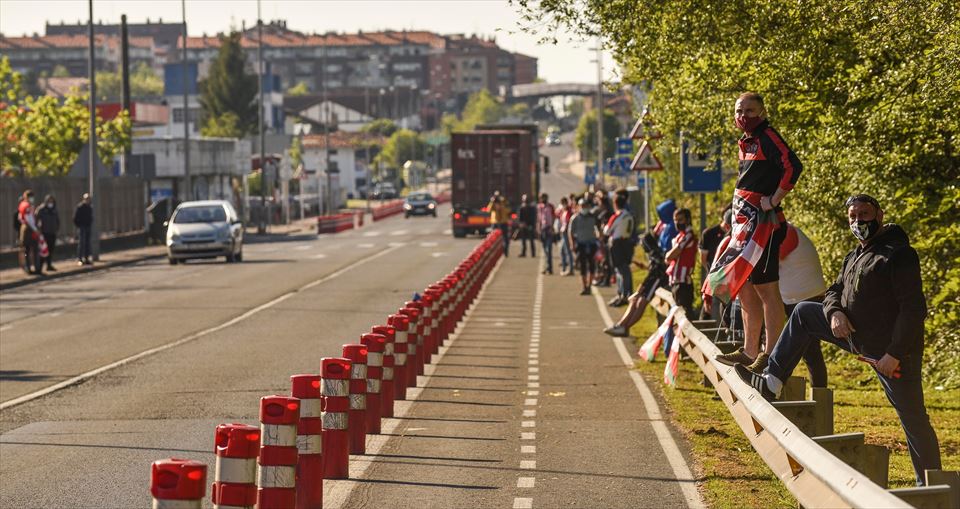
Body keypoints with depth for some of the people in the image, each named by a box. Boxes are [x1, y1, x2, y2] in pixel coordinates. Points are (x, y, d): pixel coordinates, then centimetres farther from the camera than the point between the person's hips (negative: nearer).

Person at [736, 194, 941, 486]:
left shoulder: (898, 254, -17)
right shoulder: (855, 257, 13)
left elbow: (913, 309, -23)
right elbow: (835, 291, 20)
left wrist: (895, 354, -26)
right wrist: (834, 312, -6)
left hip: (891, 351, -9)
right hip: (856, 334, 9)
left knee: (913, 418, -5)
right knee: (804, 313, 14)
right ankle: (771, 382, 11)